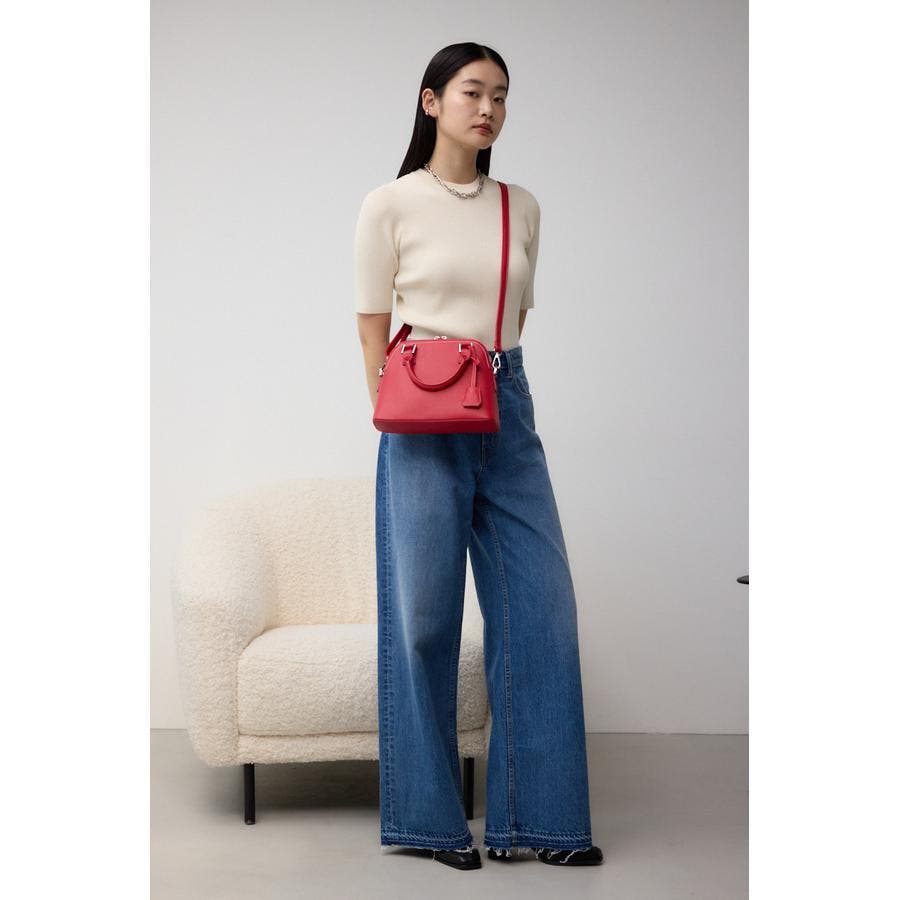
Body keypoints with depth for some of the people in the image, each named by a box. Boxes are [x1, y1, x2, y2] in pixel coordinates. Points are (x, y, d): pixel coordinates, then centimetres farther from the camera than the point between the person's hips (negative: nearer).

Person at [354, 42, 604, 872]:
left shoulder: (521, 208, 11)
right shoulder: (391, 205, -1)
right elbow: (374, 328, 1)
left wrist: (502, 385, 10)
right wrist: (395, 414, -3)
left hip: (510, 412, 5)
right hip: (426, 428, -4)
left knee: (542, 608, 3)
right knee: (424, 616, 2)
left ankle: (534, 814, 13)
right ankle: (432, 818, 15)